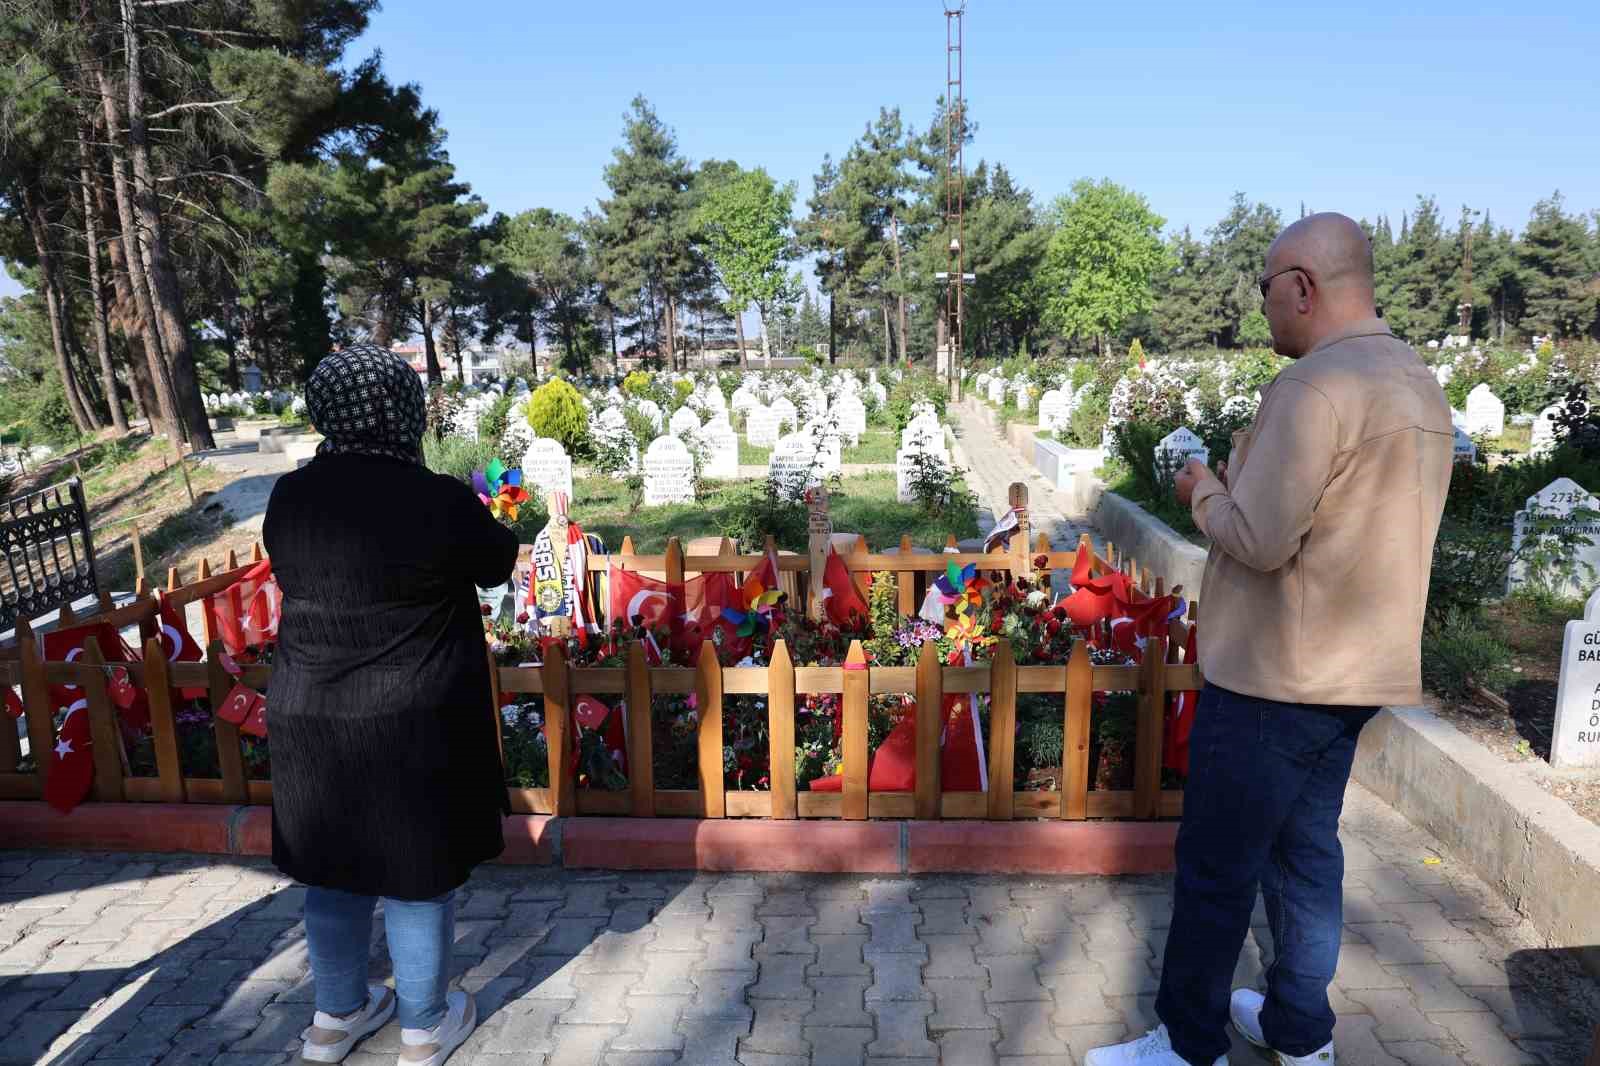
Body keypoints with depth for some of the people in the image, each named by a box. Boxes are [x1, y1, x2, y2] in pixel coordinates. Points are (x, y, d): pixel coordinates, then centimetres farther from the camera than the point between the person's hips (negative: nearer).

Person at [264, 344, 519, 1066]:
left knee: (333, 872, 21)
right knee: (417, 878, 12)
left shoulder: (289, 498, -3)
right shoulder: (440, 502, -19)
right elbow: (499, 565, -2)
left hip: (307, 719, 5)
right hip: (413, 725, -5)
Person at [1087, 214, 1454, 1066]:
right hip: (1352, 667, 9)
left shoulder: (1316, 384, -20)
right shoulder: (1420, 386, 11)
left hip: (1276, 673, -9)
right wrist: (1247, 479, 11)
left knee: (1215, 866, 4)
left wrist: (1204, 491, -5)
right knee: (1306, 850, 19)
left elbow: (1259, 540, -24)